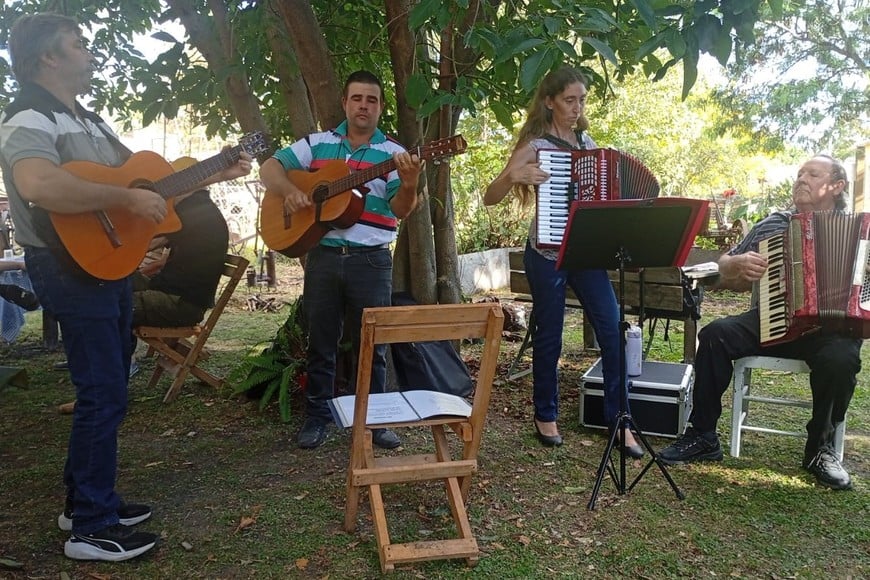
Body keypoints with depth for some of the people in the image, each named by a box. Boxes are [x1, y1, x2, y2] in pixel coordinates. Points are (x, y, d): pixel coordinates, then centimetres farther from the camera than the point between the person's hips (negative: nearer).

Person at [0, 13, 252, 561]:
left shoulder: (90, 121, 17)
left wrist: (218, 173, 14)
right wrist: (128, 199, -30)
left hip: (109, 264, 10)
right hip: (73, 267, -10)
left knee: (107, 390, 15)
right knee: (105, 395, -6)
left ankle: (85, 500, 30)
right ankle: (92, 528, 7)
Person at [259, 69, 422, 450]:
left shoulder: (393, 154, 2)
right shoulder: (317, 143, 8)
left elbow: (401, 210, -10)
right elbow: (270, 168, 7)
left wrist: (409, 185, -32)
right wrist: (289, 190, -14)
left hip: (371, 261, -1)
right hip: (323, 256, 2)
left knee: (371, 344, 7)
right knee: (321, 342, 10)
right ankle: (317, 417, 24)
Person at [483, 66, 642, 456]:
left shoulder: (586, 141, 10)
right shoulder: (536, 146, -7)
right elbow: (490, 198, -10)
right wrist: (513, 176, -29)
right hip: (547, 256, -5)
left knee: (613, 331, -1)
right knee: (549, 338, 6)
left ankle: (619, 420, 11)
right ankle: (545, 416, 25)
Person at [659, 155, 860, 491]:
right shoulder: (773, 224, 15)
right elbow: (724, 272, 16)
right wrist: (739, 263, -6)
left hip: (829, 328, -2)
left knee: (840, 358, -34)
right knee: (715, 334, -24)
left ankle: (821, 448, -8)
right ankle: (703, 438, -14)